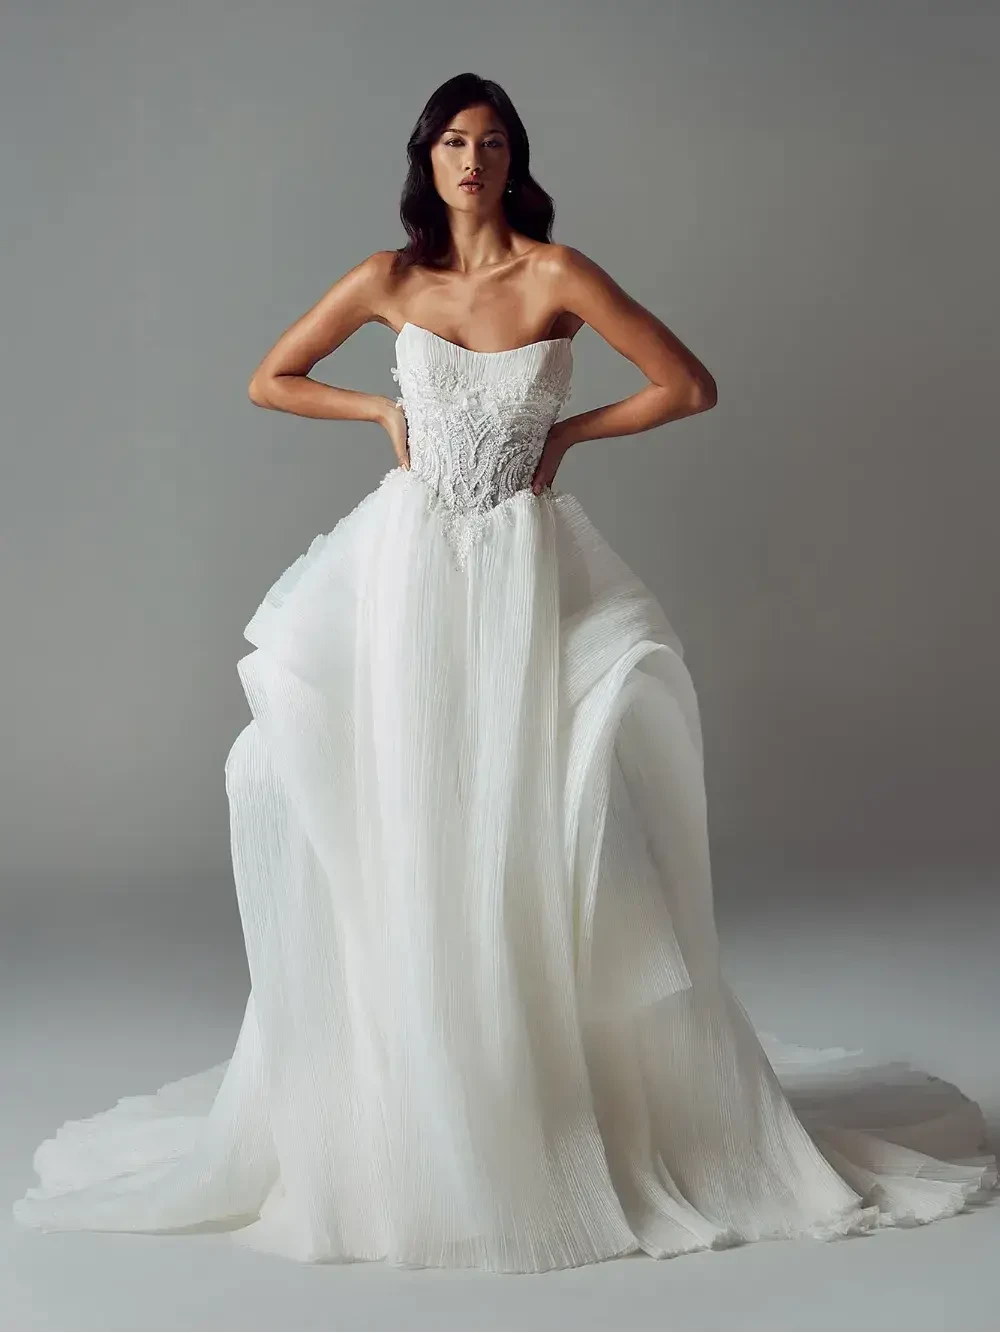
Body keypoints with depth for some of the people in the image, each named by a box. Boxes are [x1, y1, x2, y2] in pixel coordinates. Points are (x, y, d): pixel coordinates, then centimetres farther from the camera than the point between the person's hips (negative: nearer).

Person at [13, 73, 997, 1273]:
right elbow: (269, 382, 14)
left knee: (532, 841, -3)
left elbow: (690, 386, -3)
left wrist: (565, 435, -1)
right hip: (408, 566, 2)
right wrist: (383, 411, 4)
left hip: (523, 571, -2)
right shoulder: (389, 280, 3)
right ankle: (406, 1115, 13)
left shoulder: (556, 274, -4)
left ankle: (586, 1109, 10)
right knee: (400, 835, 1)